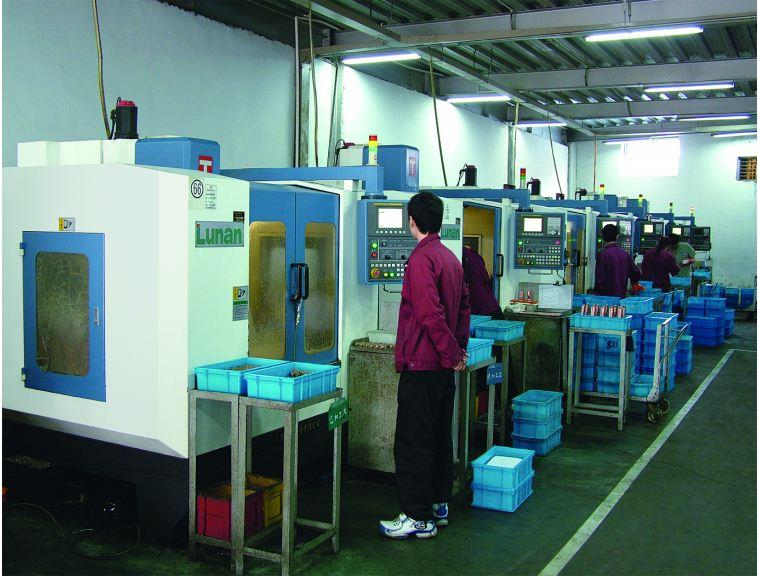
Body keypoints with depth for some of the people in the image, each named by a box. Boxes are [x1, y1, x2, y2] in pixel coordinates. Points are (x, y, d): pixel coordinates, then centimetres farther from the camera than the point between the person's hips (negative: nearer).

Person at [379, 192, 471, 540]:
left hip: (421, 365, -9)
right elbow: (464, 307, 17)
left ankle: (419, 518, 4)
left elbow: (430, 314, -23)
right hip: (444, 366, 9)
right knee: (439, 436, 17)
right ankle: (439, 505, 27)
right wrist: (458, 349, 15)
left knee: (413, 442, -2)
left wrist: (452, 353, -14)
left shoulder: (421, 258, -16)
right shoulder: (451, 258, 13)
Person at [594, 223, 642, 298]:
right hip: (622, 295, 6)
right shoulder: (625, 254, 6)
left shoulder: (603, 255, -13)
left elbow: (600, 279, -16)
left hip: (608, 295, -6)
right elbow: (636, 274, 14)